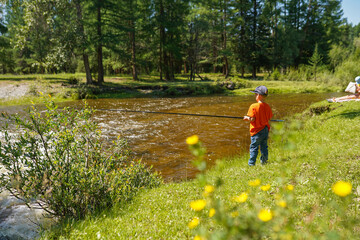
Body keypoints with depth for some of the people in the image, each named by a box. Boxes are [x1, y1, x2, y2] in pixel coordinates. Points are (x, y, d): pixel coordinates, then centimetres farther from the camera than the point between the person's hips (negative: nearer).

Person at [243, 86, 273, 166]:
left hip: (257, 131, -6)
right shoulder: (267, 106, 2)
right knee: (264, 147, 16)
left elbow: (252, 119, -20)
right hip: (265, 130, 6)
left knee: (254, 148, 1)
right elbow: (269, 118, 8)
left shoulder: (253, 106, -17)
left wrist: (246, 118, -1)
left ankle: (251, 164, 5)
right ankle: (264, 162, 25)